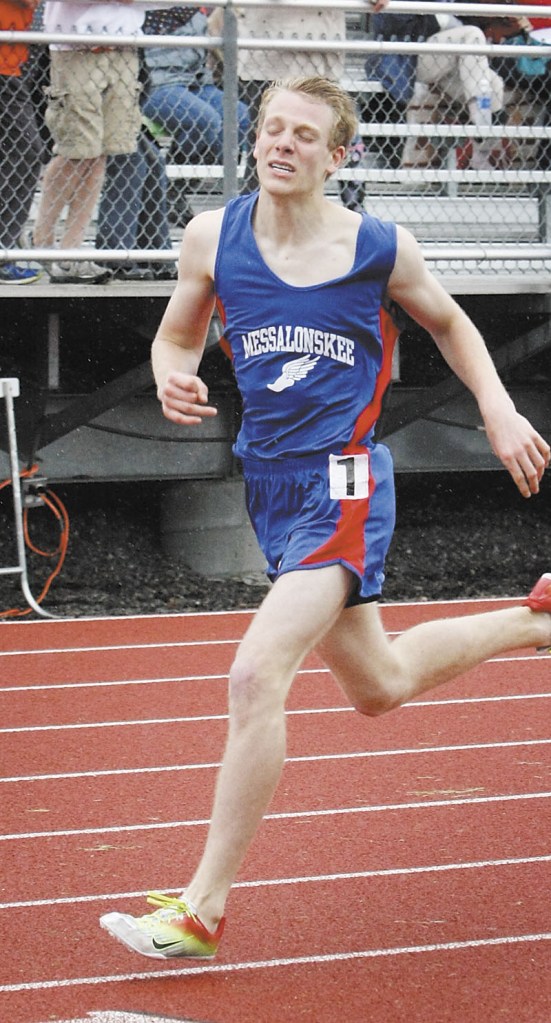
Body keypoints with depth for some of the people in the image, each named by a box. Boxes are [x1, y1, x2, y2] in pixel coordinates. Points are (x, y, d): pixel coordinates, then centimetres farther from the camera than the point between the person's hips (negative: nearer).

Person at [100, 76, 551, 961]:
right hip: (269, 482, 6)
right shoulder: (213, 238, -1)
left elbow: (449, 323, 12)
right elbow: (178, 334, 14)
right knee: (380, 687, 23)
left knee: (256, 678, -21)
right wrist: (174, 380, -9)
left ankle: (203, 910, -14)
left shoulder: (379, 248, -7)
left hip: (341, 487, -6)